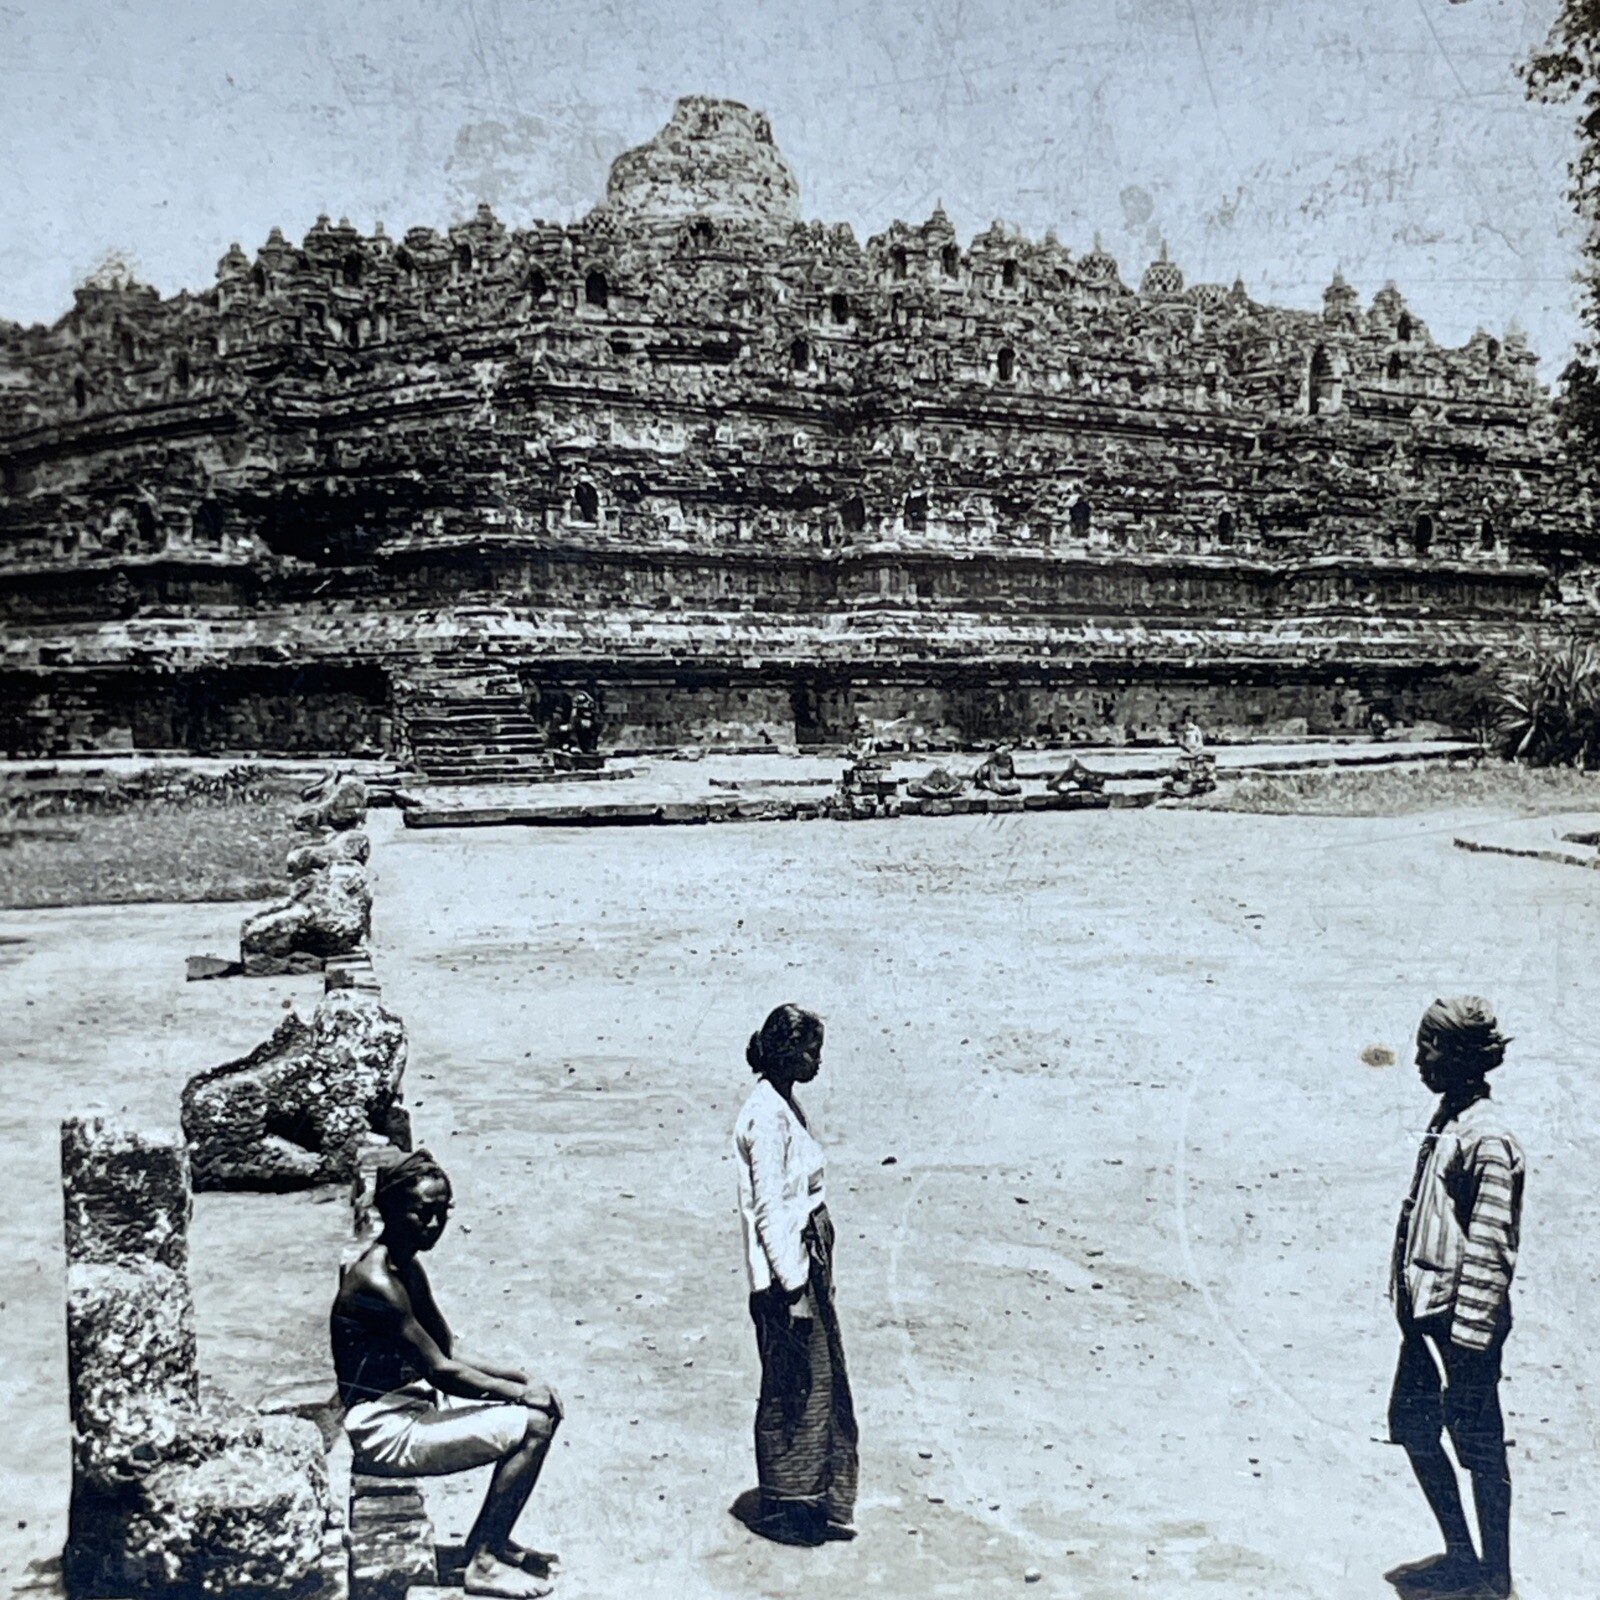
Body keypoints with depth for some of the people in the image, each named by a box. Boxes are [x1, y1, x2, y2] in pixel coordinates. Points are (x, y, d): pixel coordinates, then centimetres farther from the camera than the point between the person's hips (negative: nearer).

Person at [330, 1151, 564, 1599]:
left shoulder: (409, 1268, 8)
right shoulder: (377, 1282, -23)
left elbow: (450, 1353, 13)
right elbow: (440, 1370, -23)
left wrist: (519, 1377, -1)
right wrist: (521, 1393, -14)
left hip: (412, 1402, 10)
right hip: (385, 1432, -10)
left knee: (543, 1407, 8)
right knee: (533, 1426, -16)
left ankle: (495, 1540, 18)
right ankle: (483, 1563, -4)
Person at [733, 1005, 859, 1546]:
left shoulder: (787, 1107, 11)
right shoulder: (767, 1117, -19)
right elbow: (768, 1209, -21)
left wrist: (814, 1273, 18)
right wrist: (792, 1284, -19)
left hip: (808, 1266, 10)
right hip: (785, 1277, -10)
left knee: (823, 1385, 16)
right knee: (790, 1391, 3)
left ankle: (813, 1503, 28)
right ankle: (780, 1508, 17)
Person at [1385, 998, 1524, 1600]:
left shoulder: (1486, 1140, -20)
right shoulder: (1447, 1119, 9)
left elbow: (1491, 1253, -21)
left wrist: (1468, 1346, -20)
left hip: (1462, 1322, -10)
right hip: (1427, 1309, 10)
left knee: (1478, 1444, 4)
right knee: (1410, 1421, 18)